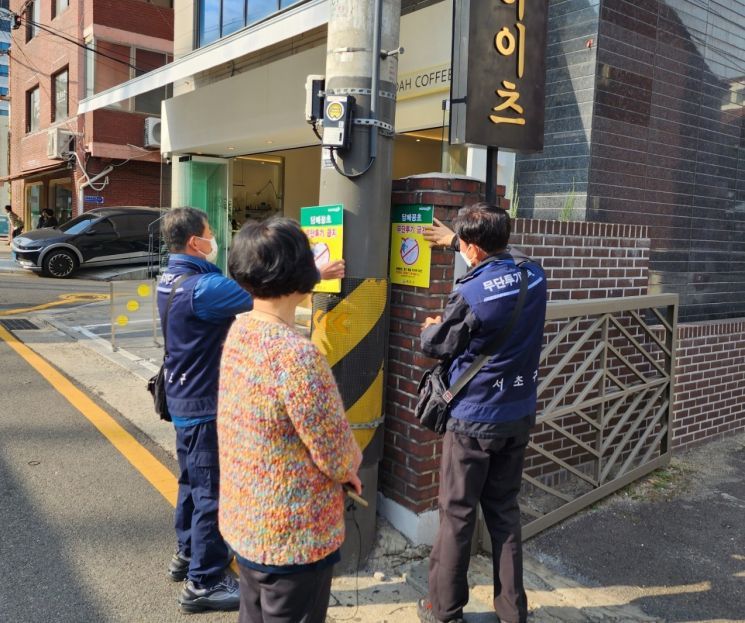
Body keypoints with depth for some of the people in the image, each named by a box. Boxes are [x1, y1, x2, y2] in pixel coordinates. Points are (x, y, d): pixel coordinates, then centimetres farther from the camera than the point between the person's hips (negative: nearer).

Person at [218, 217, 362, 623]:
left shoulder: (239, 330, -4)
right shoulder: (297, 355, -30)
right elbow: (340, 457, -21)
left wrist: (337, 464, 5)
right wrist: (350, 462, 2)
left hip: (244, 523, 8)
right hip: (292, 538, -8)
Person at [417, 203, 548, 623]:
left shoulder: (470, 294, -21)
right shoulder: (535, 278, -2)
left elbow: (434, 346, -7)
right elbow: (504, 261, 21)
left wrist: (431, 327, 16)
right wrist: (457, 238, 30)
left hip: (474, 419, -6)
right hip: (519, 415, 6)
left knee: (457, 513, 8)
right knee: (504, 509, 17)